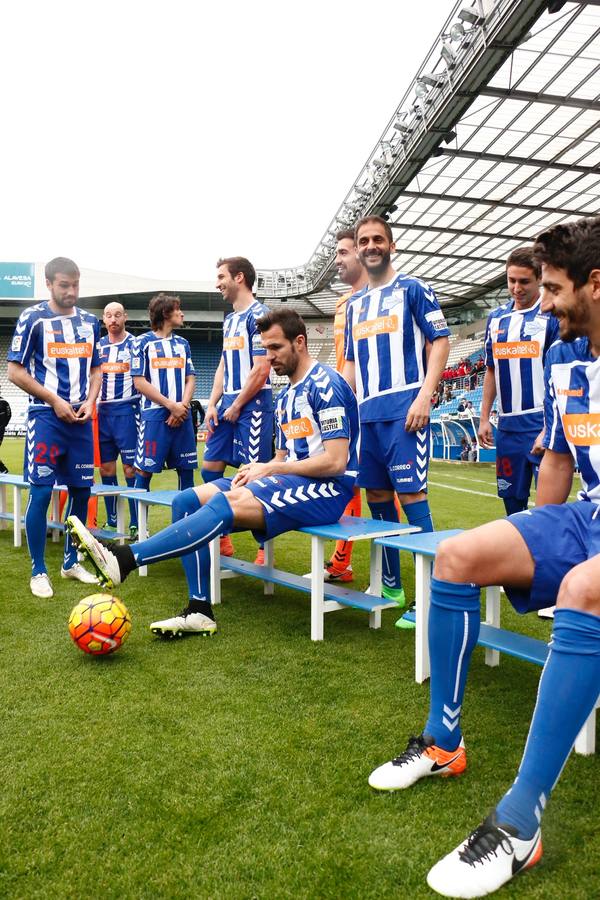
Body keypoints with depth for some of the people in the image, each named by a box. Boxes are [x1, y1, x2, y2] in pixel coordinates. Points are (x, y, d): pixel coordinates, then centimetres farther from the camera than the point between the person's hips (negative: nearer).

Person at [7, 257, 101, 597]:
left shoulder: (89, 321, 11)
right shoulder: (33, 318, -3)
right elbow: (16, 371, -4)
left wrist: (90, 402, -1)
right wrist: (55, 401, -11)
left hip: (81, 417, 5)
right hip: (46, 416, -5)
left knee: (82, 489, 7)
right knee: (41, 491, -6)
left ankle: (71, 562, 23)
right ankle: (39, 571, 8)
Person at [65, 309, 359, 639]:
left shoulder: (326, 384, -9)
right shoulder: (285, 396, 20)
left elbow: (335, 462, -17)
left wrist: (269, 469, -12)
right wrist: (258, 470, -1)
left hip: (326, 489, -9)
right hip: (293, 484, 9)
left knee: (224, 504, -32)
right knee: (186, 501, -5)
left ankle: (124, 559, -32)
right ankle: (199, 611, -10)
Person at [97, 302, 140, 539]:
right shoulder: (98, 346, 13)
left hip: (127, 410, -5)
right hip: (103, 411, 5)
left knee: (131, 468, -6)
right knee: (106, 468, 8)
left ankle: (136, 525, 0)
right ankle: (111, 522, 18)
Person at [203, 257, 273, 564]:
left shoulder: (258, 315, -8)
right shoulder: (229, 319, 18)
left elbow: (262, 369, -15)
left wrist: (237, 406, -11)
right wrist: (213, 405, 9)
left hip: (252, 404, -9)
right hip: (228, 403, 9)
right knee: (210, 468, 8)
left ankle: (265, 548, 4)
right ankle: (221, 539, 19)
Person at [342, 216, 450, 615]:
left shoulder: (413, 288, 3)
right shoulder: (355, 304, 21)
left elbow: (440, 341, -3)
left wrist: (425, 395, -15)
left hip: (404, 410, -6)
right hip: (367, 413, 7)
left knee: (411, 494, -10)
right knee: (377, 497, 8)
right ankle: (391, 585, 20)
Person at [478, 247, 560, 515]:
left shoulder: (552, 316, -5)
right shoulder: (496, 317, 12)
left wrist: (549, 429, -17)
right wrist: (484, 418, 12)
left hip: (541, 424, -5)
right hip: (508, 427, 6)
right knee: (511, 499, 12)